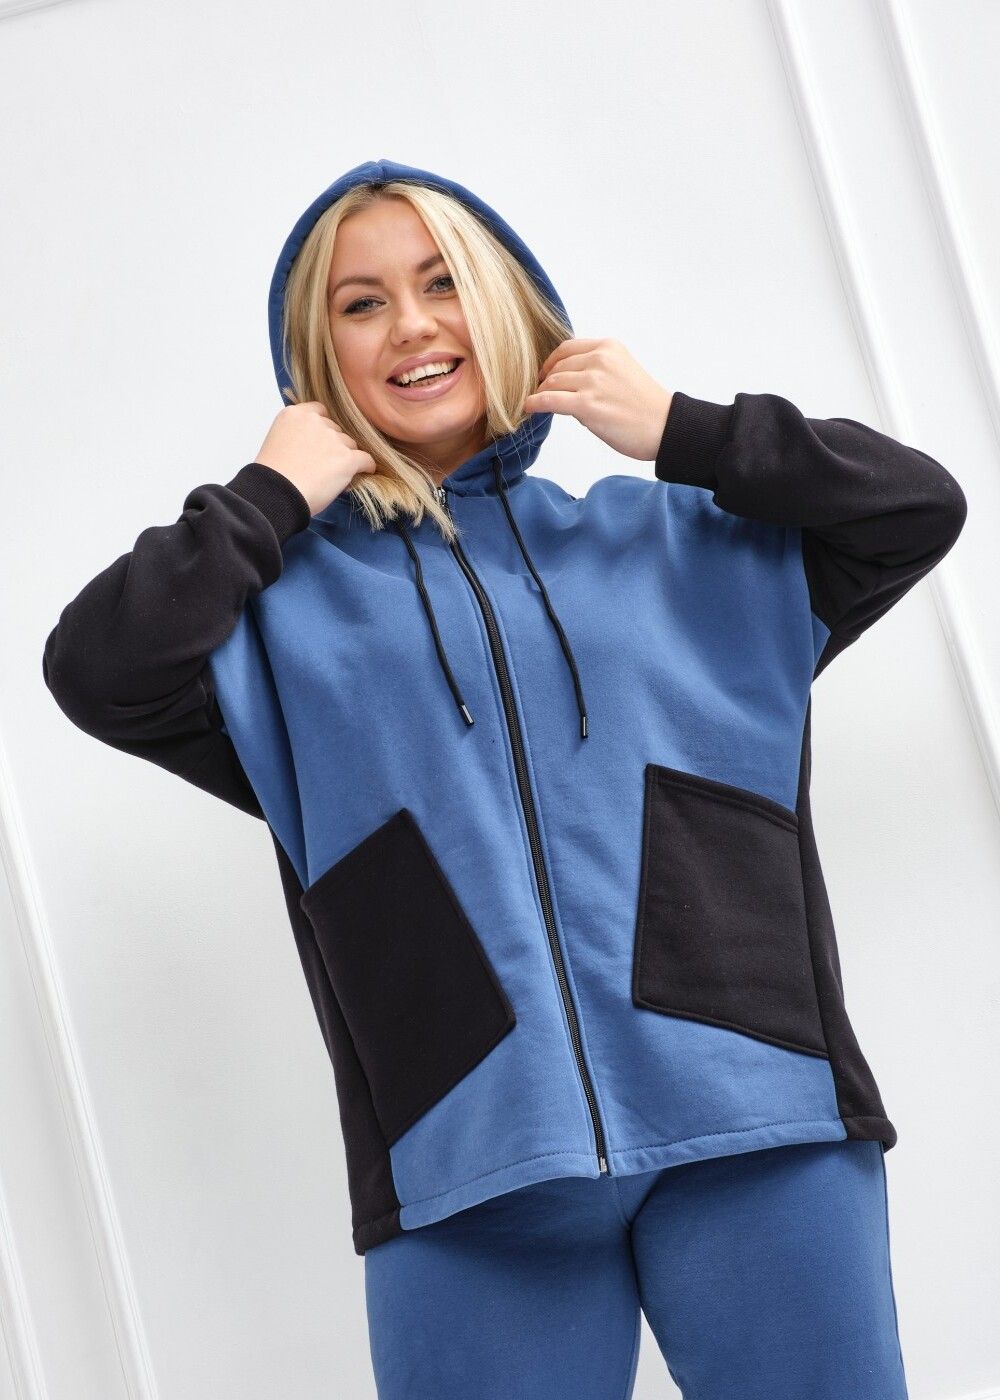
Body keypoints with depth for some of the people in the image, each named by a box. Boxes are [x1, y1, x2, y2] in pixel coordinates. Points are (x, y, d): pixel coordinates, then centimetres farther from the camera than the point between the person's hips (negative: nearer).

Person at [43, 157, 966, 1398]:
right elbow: (96, 672, -4)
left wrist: (682, 432, 7)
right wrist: (268, 498, 3)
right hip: (469, 1156, -1)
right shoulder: (288, 605, 13)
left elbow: (919, 505, 13)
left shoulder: (668, 537, 18)